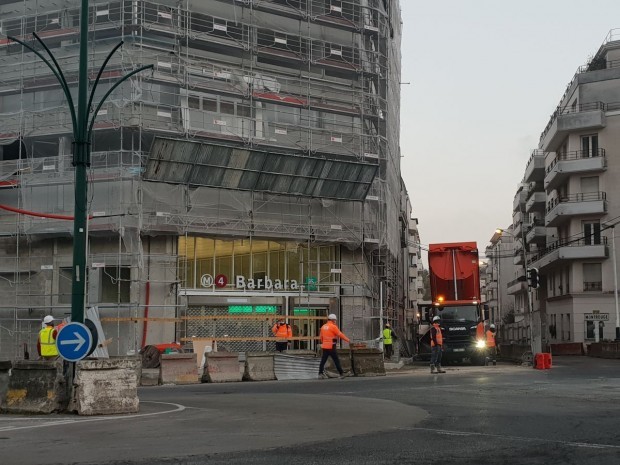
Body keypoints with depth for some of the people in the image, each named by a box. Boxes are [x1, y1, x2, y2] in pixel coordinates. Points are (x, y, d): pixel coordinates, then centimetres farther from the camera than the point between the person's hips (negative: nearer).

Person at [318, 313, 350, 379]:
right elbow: (340, 334, -9)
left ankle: (320, 373, 5)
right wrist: (347, 340, 1)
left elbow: (321, 337, 19)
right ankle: (341, 374, 4)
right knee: (336, 360, 0)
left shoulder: (323, 326, 11)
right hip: (331, 347, -7)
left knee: (323, 360, 8)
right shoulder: (333, 326, -11)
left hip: (324, 346, 7)